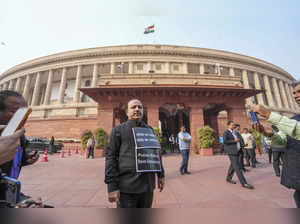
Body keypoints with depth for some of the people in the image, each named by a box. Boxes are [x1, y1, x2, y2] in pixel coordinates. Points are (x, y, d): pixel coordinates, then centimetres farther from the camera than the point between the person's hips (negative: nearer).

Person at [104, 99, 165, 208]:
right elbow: (111, 157, -7)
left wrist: (161, 175, 11)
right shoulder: (118, 130, -2)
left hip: (147, 185, 4)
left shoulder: (149, 130, 10)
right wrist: (112, 186, -12)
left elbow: (156, 153, 15)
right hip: (127, 187, -4)